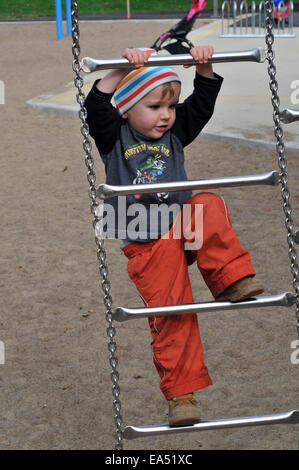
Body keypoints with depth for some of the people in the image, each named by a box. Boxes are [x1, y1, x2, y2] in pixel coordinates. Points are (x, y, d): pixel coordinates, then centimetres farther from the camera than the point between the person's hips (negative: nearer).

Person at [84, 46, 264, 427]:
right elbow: (97, 109, -16)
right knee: (171, 315, -9)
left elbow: (202, 104, 6)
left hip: (183, 229, 3)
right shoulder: (115, 137, 2)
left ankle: (230, 279, -26)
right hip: (145, 244, -3)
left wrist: (204, 69, -12)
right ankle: (180, 394, 1)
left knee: (209, 205, -27)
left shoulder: (175, 133, 13)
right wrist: (121, 70, -26)